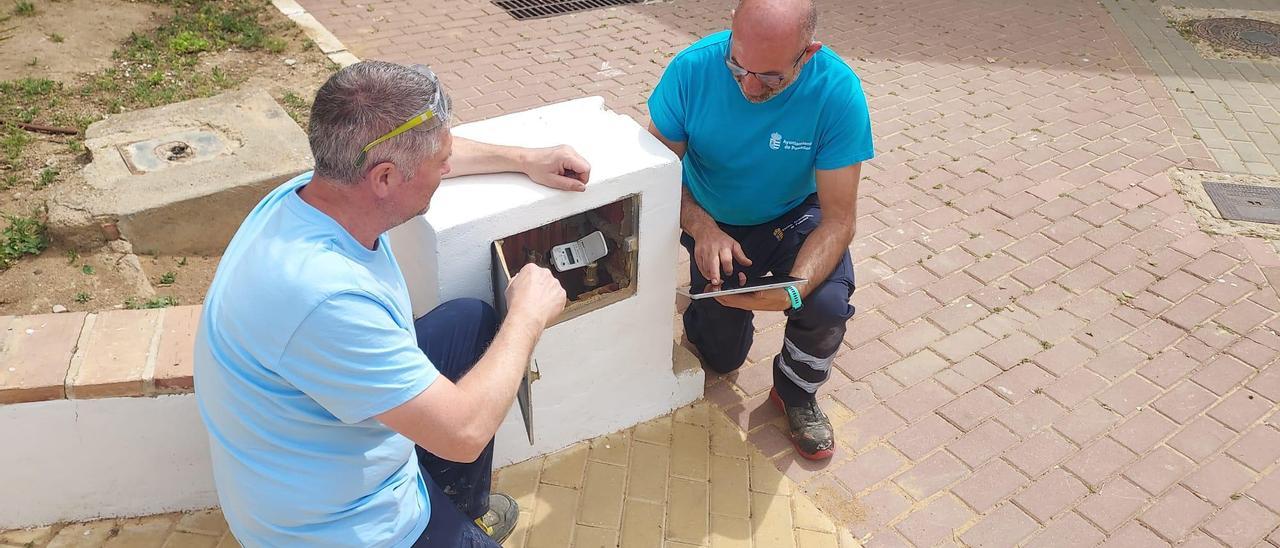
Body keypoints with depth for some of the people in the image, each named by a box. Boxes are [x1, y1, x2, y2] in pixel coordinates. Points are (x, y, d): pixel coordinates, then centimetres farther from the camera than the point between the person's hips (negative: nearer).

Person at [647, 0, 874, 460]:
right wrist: (702, 228, -34)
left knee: (828, 305, -30)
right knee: (722, 358, 8)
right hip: (714, 224, 1)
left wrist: (792, 291, -43)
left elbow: (839, 218, -26)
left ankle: (796, 395, 3)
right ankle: (707, 307, 44)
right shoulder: (693, 68, -27)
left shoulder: (838, 91, -29)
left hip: (795, 217, -1)